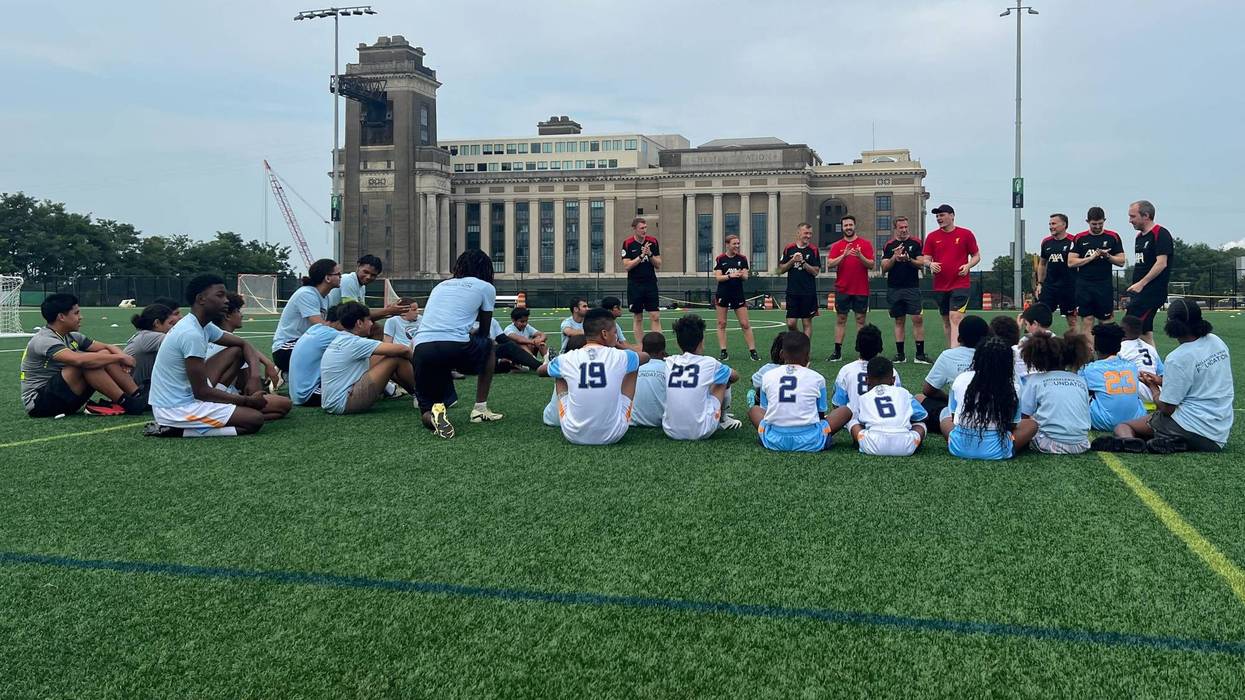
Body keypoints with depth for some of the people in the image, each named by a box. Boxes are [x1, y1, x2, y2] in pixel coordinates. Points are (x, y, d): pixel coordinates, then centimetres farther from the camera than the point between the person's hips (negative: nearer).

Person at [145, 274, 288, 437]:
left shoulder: (204, 326, 6)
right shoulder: (191, 334, -23)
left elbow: (243, 344, 18)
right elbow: (201, 392, -21)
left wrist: (256, 373, -2)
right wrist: (246, 401, -11)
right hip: (177, 410, -10)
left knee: (237, 351, 13)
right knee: (255, 419, -20)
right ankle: (179, 430, -13)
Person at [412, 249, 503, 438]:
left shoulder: (440, 286, 29)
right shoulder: (486, 287, 15)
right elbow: (484, 331, 24)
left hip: (421, 348, 4)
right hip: (455, 347, -4)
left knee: (427, 416, 17)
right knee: (489, 346, 32)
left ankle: (434, 412, -19)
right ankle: (480, 408, 25)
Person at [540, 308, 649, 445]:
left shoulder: (566, 359, -6)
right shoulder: (619, 357, -8)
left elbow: (540, 370, 20)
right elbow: (646, 356, 18)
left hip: (573, 436, 1)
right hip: (613, 436, -1)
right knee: (632, 368, 16)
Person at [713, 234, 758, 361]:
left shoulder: (742, 258, 4)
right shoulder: (720, 259, -1)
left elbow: (745, 277, 1)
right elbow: (718, 277, -7)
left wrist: (742, 275, -22)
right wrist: (731, 275, -23)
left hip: (738, 294, 1)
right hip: (723, 294, -1)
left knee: (745, 324, -1)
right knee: (721, 323, 1)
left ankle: (752, 351, 4)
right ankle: (723, 352, 7)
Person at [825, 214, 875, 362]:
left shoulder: (865, 244, 3)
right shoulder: (837, 246, 7)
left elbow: (871, 265, -2)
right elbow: (829, 264, -4)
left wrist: (860, 256, -20)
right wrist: (844, 255, -18)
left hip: (861, 290, -1)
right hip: (842, 289, 1)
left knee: (861, 319, 2)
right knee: (840, 319, 3)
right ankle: (837, 353, 6)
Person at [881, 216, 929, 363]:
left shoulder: (916, 243, 4)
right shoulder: (889, 245, 8)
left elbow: (921, 264, -1)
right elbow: (884, 268, 4)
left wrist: (908, 259, -18)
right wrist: (894, 258, -13)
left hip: (912, 287, -1)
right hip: (894, 289, 1)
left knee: (918, 319, -7)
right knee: (899, 321, 6)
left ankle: (920, 354, -3)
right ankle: (900, 354, 10)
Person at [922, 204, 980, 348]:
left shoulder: (966, 234, 1)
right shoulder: (932, 237, 7)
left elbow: (976, 256, 7)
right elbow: (926, 259, 7)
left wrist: (968, 265, -12)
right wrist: (930, 264, -15)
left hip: (960, 284, -4)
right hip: (940, 286, 4)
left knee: (955, 318, -15)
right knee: (946, 320, 12)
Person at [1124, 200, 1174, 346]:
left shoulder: (1161, 234, -10)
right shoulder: (1139, 236, 18)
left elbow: (1161, 263, -18)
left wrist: (1141, 283, -21)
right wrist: (1135, 286, 15)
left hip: (1152, 292, -9)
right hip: (1140, 292, 9)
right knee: (1145, 332, 9)